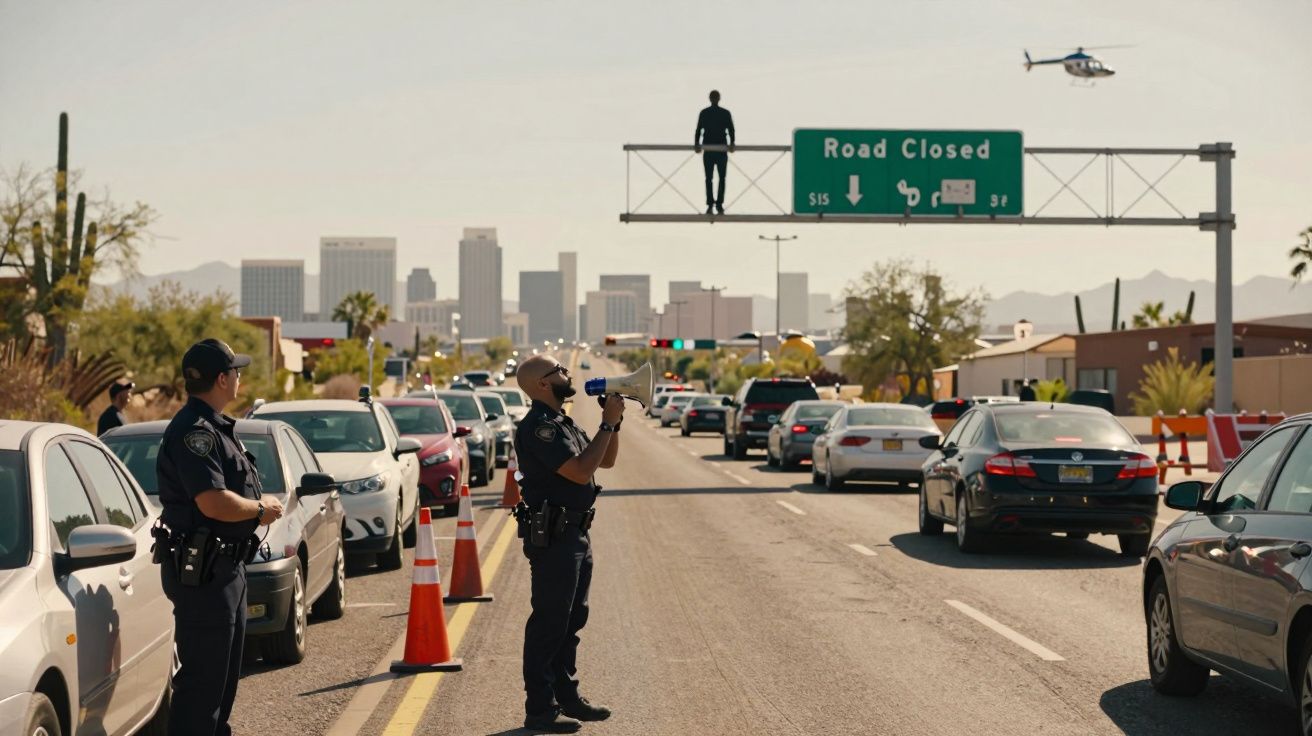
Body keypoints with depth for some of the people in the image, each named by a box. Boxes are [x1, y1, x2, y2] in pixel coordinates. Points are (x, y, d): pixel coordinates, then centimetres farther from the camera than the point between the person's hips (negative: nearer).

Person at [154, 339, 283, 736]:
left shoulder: (214, 427, 16)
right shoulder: (194, 431, -19)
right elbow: (213, 502, -28)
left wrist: (260, 507, 9)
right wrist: (260, 507, -13)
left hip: (226, 566, 11)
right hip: (202, 571, -11)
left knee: (224, 672, 20)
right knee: (202, 677, -7)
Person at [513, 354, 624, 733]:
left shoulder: (562, 423, 16)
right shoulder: (539, 426, -17)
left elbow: (605, 460, 21)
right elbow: (581, 471, -25)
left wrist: (612, 422, 6)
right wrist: (608, 424, -19)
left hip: (575, 535, 10)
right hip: (552, 537, -10)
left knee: (570, 620, 16)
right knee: (549, 623, -6)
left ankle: (567, 696, 25)